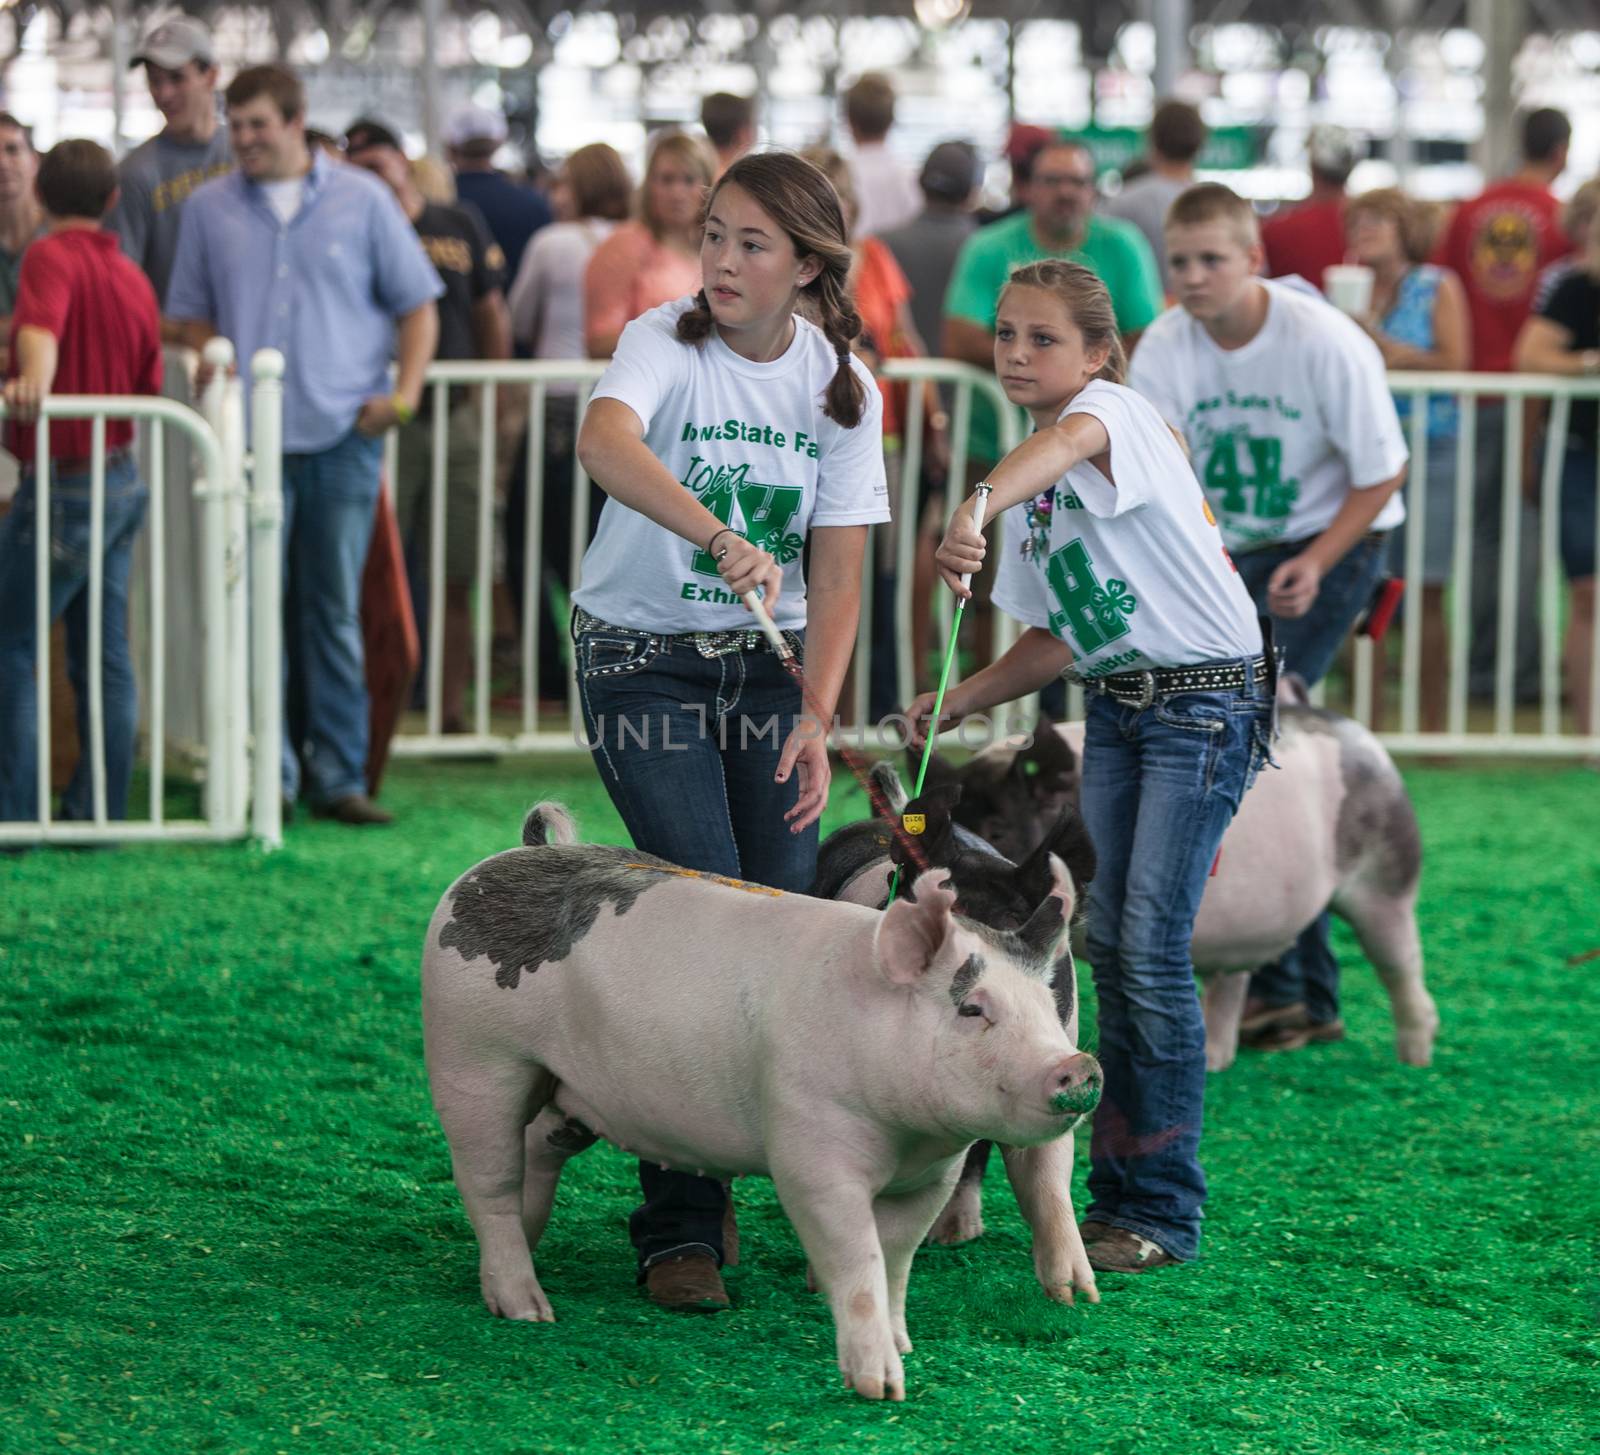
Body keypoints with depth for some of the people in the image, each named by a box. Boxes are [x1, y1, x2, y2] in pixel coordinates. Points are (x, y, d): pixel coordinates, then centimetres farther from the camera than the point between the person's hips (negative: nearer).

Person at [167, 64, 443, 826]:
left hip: (343, 438, -1)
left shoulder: (362, 200, 5)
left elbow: (416, 305, 8)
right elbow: (194, 314, 14)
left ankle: (338, 775, 8)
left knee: (335, 613, 3)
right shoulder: (209, 209, 8)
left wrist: (403, 392, -4)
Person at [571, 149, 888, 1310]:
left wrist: (817, 715, -18)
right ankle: (679, 1227, -8)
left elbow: (837, 571, -4)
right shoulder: (667, 343, -16)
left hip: (766, 659, 4)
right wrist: (719, 538, -54)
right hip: (644, 659, -4)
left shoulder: (841, 387, -2)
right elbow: (604, 443, -39)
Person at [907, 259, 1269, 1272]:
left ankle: (1164, 1214, -3)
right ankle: (1120, 1191, 15)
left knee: (1152, 952, -11)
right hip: (1114, 706, 8)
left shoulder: (1117, 412, -12)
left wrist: (976, 506, -59)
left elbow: (1065, 441, -39)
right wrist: (963, 701, 2)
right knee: (1112, 950, 7)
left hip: (1205, 697, -8)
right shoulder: (1035, 481, 13)